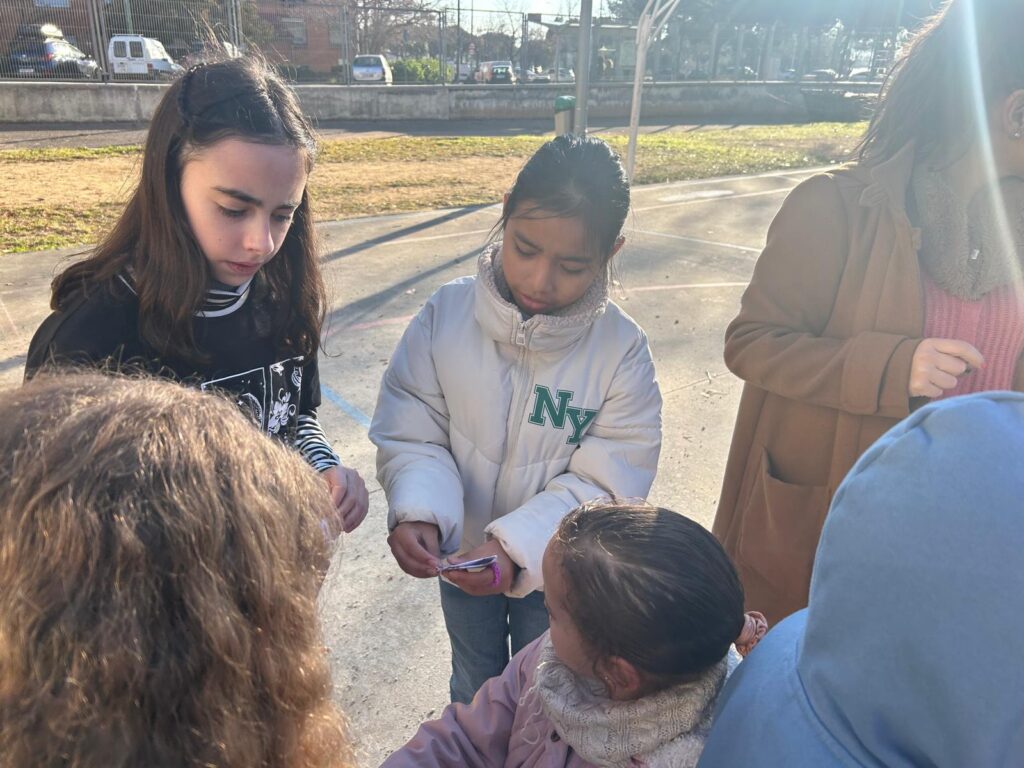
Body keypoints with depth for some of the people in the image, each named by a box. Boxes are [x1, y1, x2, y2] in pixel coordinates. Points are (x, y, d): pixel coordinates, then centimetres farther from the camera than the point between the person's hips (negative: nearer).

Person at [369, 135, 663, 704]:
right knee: (473, 691, 29)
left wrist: (517, 544, -33)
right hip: (461, 557, 2)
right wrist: (417, 513, -33)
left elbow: (605, 482, -21)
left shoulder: (622, 349, -22)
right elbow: (412, 435, -15)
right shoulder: (448, 314, -19)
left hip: (554, 570, -1)